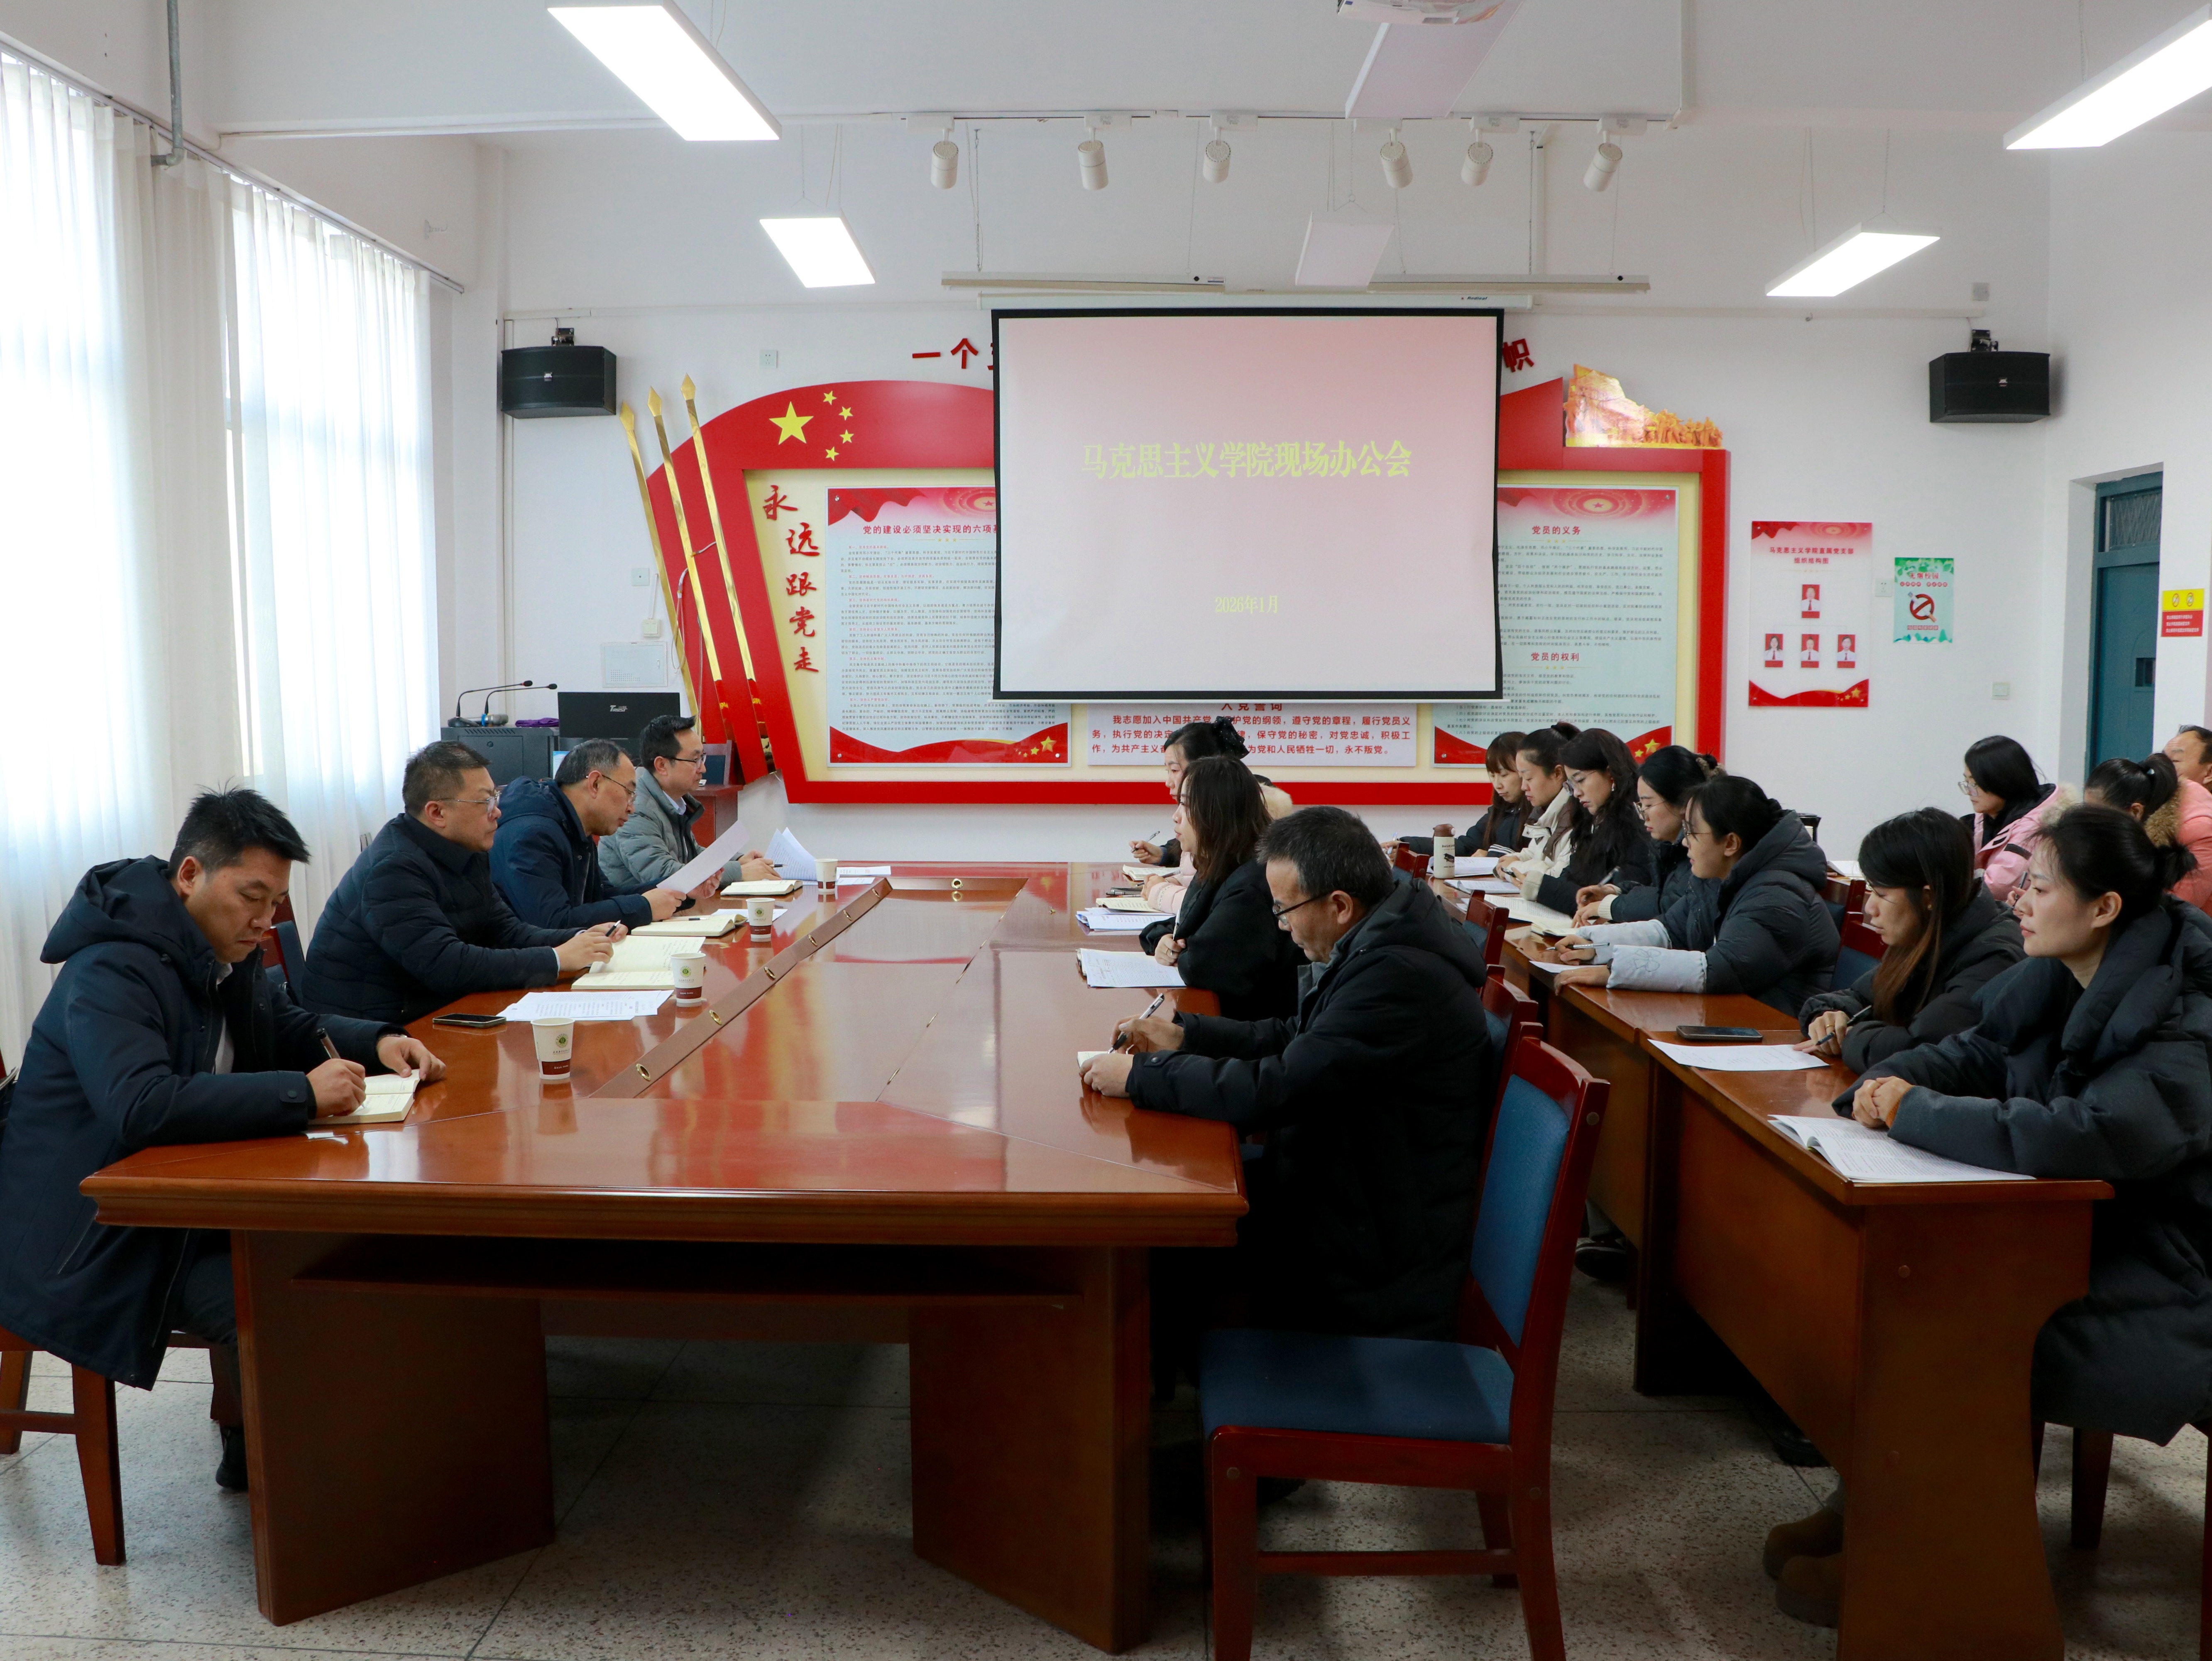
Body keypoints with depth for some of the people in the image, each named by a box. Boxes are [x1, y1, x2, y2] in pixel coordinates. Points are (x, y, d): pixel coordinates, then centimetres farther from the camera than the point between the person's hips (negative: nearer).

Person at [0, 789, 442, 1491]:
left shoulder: (222, 953, 9)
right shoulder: (113, 972, -21)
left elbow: (286, 1027, 22)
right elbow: (142, 1107, -36)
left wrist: (378, 1042, 1)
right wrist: (303, 1093, -36)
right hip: (101, 1239, -9)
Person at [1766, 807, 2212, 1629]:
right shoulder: (2051, 985, 2)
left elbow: (2077, 1135, -36)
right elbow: (1974, 1055, 10)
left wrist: (1916, 1111, -27)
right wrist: (1890, 1081, -13)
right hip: (2073, 1245, 8)